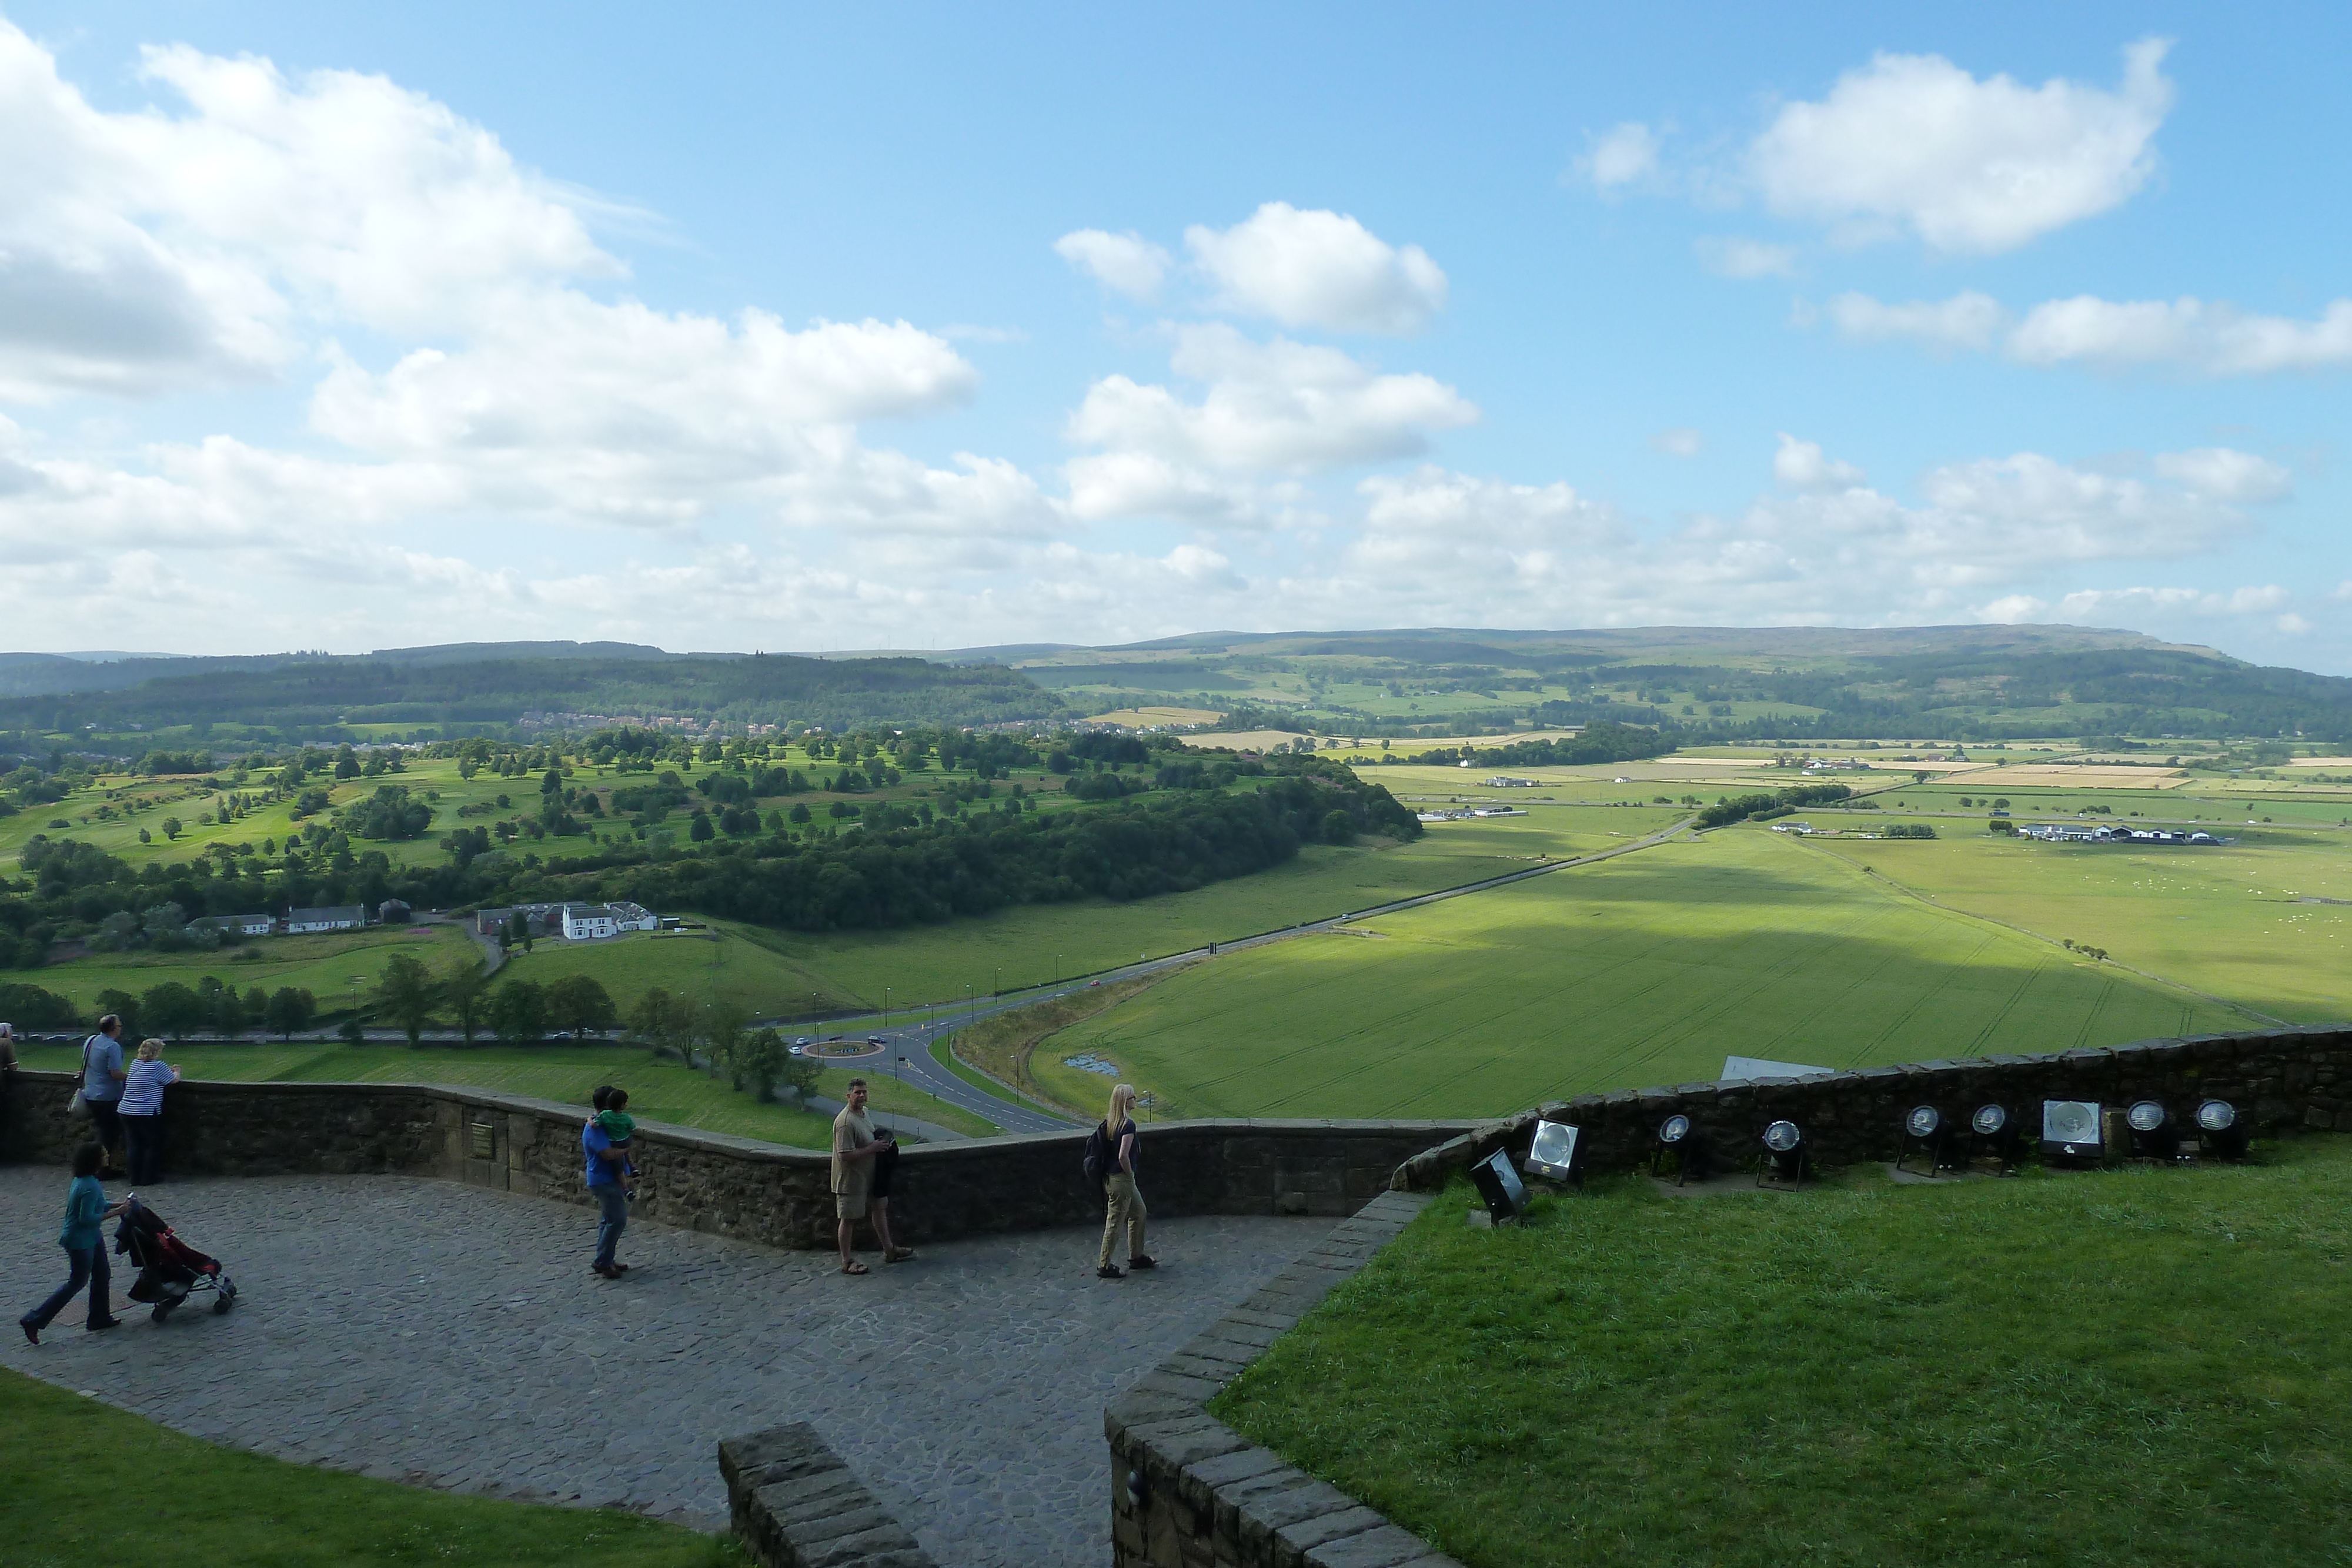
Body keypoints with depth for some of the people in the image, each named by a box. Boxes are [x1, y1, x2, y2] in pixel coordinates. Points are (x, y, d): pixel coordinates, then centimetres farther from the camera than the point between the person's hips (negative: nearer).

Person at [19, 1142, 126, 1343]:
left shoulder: (84, 1181, 3)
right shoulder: (90, 1187, -28)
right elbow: (87, 1218, -28)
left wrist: (118, 1205, 5)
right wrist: (116, 1212, -22)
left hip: (91, 1237, 10)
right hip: (80, 1241, -10)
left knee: (102, 1275, 16)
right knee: (77, 1282, 2)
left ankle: (100, 1318, 26)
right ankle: (33, 1321, 10)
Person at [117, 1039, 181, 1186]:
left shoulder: (136, 1064, 10)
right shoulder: (158, 1066, -10)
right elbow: (174, 1080, -1)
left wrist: (170, 1070, 25)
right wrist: (177, 1072, 19)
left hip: (127, 1111, 7)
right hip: (147, 1113, -7)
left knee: (133, 1145, 9)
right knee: (153, 1145, 7)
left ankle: (135, 1178, 11)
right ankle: (148, 1177, 9)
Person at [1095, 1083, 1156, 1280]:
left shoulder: (1109, 1121, 5)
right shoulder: (1128, 1125, -22)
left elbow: (1104, 1148, 13)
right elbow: (1123, 1156, -28)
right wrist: (1130, 1174, -11)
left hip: (1110, 1177, 9)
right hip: (1121, 1180, -9)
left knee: (1139, 1212, 22)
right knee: (1115, 1221, 2)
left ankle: (1136, 1256, 32)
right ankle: (1104, 1266, 13)